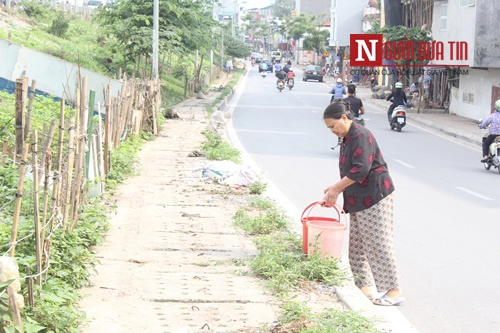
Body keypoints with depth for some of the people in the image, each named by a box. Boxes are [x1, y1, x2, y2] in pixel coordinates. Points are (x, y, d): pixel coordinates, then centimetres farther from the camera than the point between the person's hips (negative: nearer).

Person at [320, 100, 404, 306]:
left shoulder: (361, 136, -16)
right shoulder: (346, 139, 15)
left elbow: (361, 169, -25)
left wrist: (336, 188, -19)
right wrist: (334, 193, 9)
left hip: (375, 197, -10)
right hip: (359, 202, 10)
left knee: (378, 244, -7)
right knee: (358, 246, 11)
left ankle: (394, 291, -2)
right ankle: (367, 287, 19)